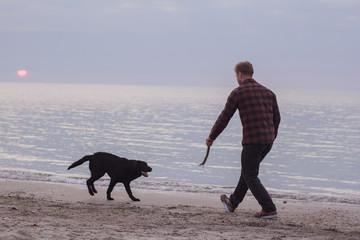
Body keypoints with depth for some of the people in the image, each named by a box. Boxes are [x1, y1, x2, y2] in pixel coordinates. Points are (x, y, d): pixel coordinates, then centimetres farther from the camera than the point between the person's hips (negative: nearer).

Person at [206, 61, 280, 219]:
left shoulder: (237, 93, -4)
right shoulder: (267, 92, 14)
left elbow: (224, 118, 0)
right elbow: (276, 118, 17)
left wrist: (211, 137, 12)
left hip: (252, 140, -7)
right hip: (268, 139, 7)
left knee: (250, 177, 2)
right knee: (248, 170, 22)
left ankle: (269, 209, -9)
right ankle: (233, 203, 35)